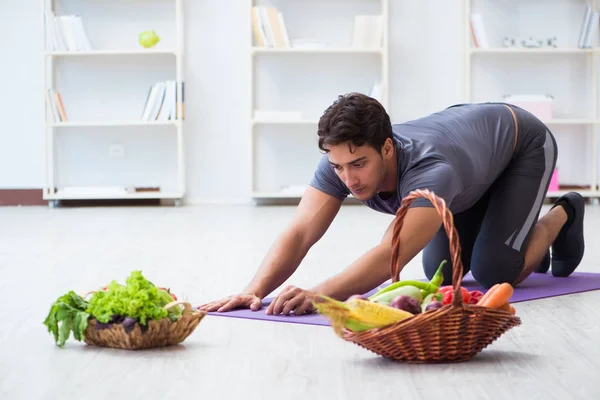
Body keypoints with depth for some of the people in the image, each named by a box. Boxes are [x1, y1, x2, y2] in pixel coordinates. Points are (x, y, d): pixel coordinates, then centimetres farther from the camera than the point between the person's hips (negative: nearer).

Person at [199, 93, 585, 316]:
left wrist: (318, 294, -78)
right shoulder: (343, 162, -33)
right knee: (442, 271, 5)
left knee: (496, 271, -17)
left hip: (522, 143, -6)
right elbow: (298, 234, -41)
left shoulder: (430, 170, -50)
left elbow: (390, 256, -63)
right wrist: (254, 291, -60)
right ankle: (529, 242, 34)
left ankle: (562, 215, 15)